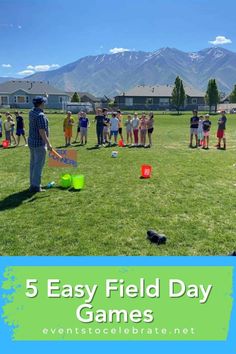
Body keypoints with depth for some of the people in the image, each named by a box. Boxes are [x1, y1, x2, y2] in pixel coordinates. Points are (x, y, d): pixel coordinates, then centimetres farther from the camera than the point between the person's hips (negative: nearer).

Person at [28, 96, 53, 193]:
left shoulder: (31, 112, 6)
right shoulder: (41, 115, -21)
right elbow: (42, 132, -25)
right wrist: (48, 144, -22)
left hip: (31, 142, 10)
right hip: (39, 143, -10)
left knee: (33, 164, 16)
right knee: (39, 165, -4)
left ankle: (33, 184, 25)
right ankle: (35, 187, -1)